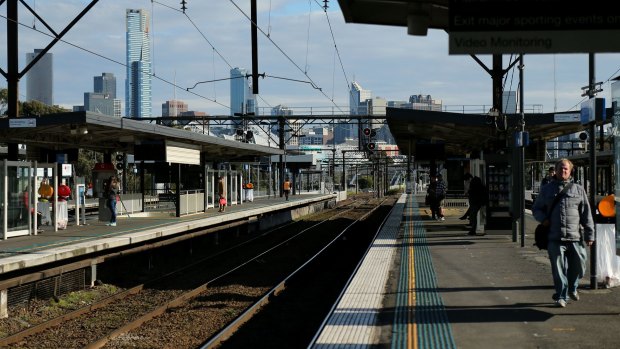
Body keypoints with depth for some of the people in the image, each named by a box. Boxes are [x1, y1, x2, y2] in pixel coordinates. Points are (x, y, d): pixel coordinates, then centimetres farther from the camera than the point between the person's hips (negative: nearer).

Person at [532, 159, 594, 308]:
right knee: (558, 268, 0)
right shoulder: (547, 189, 11)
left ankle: (572, 288, 35)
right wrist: (543, 219, -2)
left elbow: (586, 213, 9)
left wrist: (589, 234, 3)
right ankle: (561, 296, 11)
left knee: (578, 265, 8)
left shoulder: (578, 189, 10)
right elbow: (536, 208, 19)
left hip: (575, 236, 1)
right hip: (555, 238, -1)